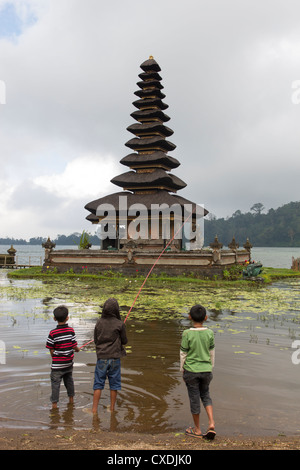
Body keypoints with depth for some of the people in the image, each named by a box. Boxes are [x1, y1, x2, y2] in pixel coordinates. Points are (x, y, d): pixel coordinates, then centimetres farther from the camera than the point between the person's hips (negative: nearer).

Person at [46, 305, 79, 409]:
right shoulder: (71, 330, -8)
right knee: (69, 380, 21)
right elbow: (74, 346, -5)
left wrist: (54, 358, 9)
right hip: (69, 362, 4)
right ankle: (71, 399, 33)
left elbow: (51, 350, -9)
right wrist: (77, 349, 18)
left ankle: (54, 404, 11)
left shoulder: (53, 333, -16)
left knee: (55, 382, 6)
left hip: (57, 364, -4)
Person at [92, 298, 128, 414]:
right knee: (114, 384, 11)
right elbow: (124, 341, 0)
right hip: (114, 358, -2)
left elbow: (95, 340, 6)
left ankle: (94, 409, 9)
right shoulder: (120, 324, -10)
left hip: (101, 357, 2)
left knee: (98, 384, 9)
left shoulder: (99, 323, -2)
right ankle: (112, 408, 21)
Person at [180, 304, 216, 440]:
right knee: (205, 395, 22)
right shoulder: (209, 333, -6)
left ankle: (197, 430, 23)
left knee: (194, 398, 9)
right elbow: (211, 353, 4)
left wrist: (182, 370, 6)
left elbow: (183, 354, -7)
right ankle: (211, 423, 9)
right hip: (206, 370, 3)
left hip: (191, 371, -3)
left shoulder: (187, 334, -15)